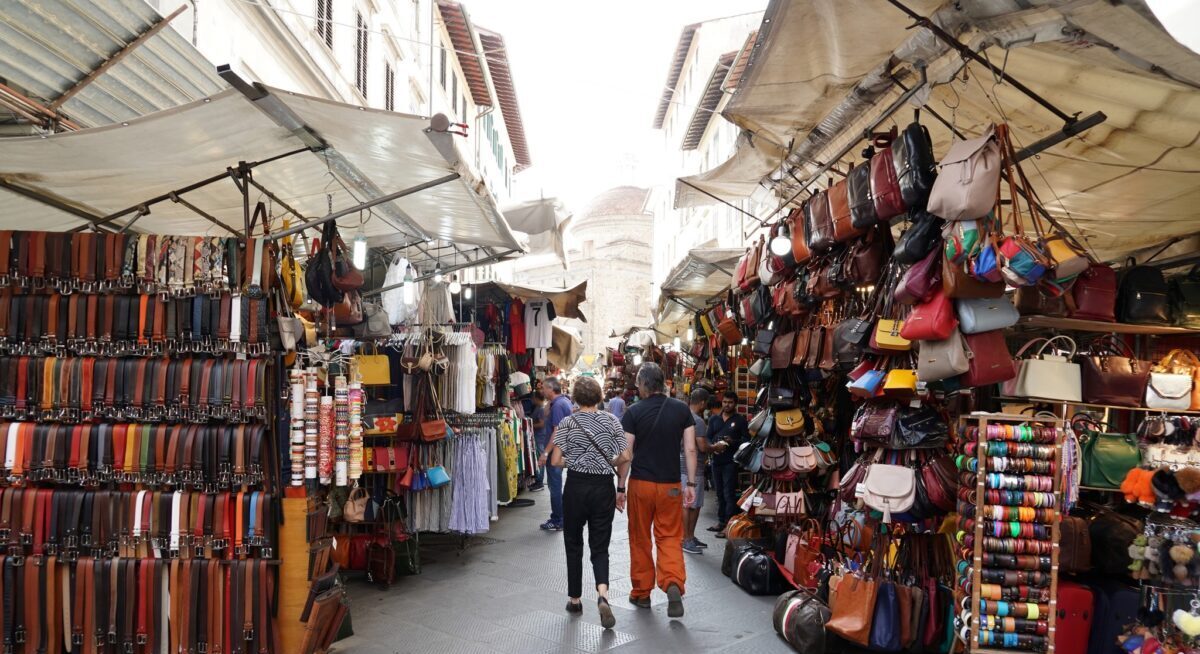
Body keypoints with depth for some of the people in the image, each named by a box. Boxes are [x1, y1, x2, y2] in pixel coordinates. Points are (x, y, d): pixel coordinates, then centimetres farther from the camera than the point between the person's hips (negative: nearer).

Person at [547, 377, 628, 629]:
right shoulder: (611, 421, 0)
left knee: (573, 544, 15)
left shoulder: (567, 423, -4)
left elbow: (556, 461, -6)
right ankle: (602, 594, -17)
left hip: (576, 486, -1)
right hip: (604, 487, 1)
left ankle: (575, 599, 23)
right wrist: (614, 475, 11)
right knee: (600, 546, 7)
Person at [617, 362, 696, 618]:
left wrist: (620, 487, 0)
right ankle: (673, 582, -15)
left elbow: (626, 454, -7)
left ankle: (641, 593, 22)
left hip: (640, 484, -1)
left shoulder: (634, 412, -7)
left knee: (640, 539, 12)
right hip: (670, 485, 1)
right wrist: (691, 484, 4)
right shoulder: (682, 410, 0)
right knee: (670, 537, 8)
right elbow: (690, 449, -1)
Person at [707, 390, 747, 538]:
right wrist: (713, 445, -11)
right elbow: (708, 437, 10)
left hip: (731, 461, -5)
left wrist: (733, 442, -19)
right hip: (716, 459, 5)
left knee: (729, 493, -7)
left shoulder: (740, 420, 3)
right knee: (719, 493, 12)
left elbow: (745, 440, -2)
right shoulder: (714, 419, 15)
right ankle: (721, 521, 22)